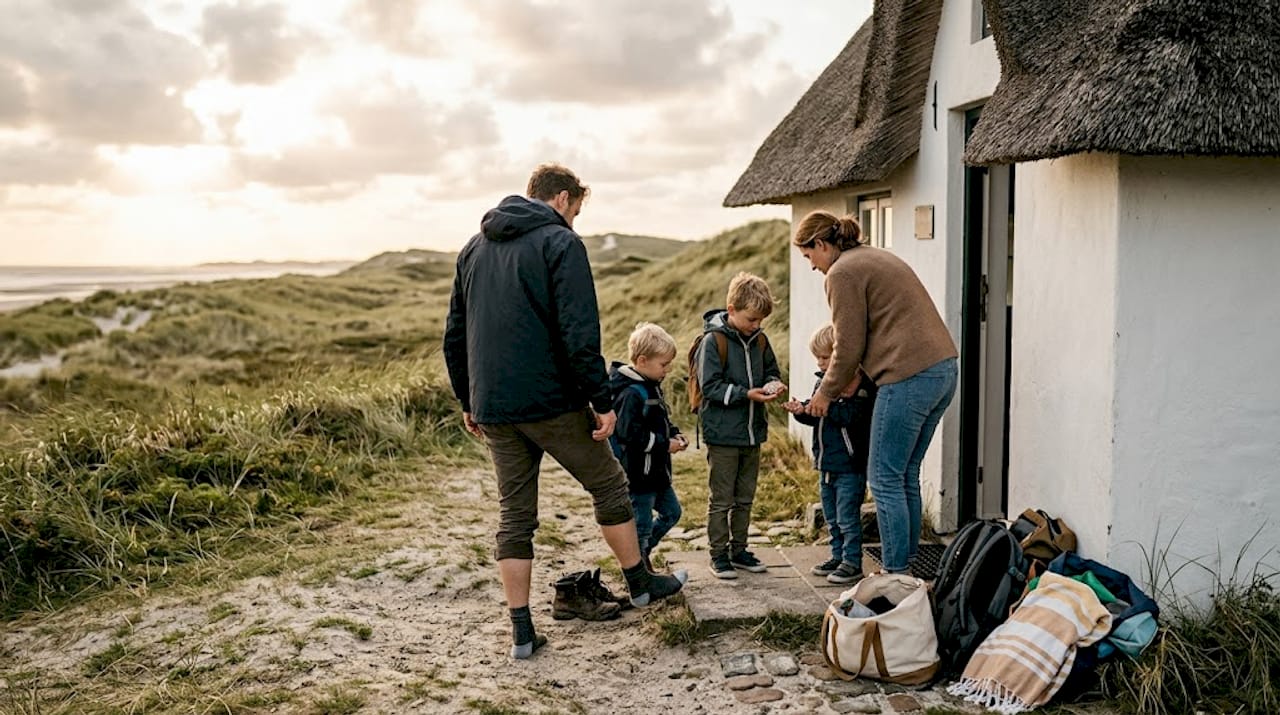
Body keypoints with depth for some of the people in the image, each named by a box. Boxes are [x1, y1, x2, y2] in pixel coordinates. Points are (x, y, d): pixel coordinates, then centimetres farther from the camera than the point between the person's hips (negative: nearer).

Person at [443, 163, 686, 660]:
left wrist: (468, 402, 22)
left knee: (514, 514, 11)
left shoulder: (475, 247, 15)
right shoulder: (560, 242, -6)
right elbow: (579, 334, -16)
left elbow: (455, 334, 17)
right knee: (608, 485, 14)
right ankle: (640, 583, 27)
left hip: (493, 408, 6)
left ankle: (522, 631, 13)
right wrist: (602, 401, -11)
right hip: (551, 401, -6)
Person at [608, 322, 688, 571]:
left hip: (657, 471, 10)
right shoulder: (631, 394, -23)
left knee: (671, 512, 21)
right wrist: (665, 444, -21)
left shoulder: (652, 387, 8)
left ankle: (642, 550, 36)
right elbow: (629, 434, -28)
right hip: (639, 474, -10)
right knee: (642, 524, 2)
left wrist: (674, 434, 4)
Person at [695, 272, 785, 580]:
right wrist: (747, 394, -22)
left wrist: (772, 384, -4)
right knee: (721, 499, 2)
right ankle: (718, 554, 13)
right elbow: (710, 386, -16)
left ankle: (739, 548, 28)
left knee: (745, 497, 15)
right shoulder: (713, 341, -14)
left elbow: (771, 370, 19)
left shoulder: (759, 340, 5)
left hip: (752, 433, 7)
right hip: (722, 435, -6)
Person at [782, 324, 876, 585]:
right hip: (826, 465, 9)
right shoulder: (823, 381, 11)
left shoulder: (860, 384, -15)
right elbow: (816, 417, 15)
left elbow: (851, 416, -26)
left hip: (849, 465, -9)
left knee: (847, 517, -2)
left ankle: (852, 562, 8)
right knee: (831, 517, 17)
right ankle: (838, 556, 29)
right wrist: (802, 410, -4)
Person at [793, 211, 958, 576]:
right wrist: (855, 376, 20)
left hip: (909, 378, -10)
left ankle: (896, 573, 3)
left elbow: (849, 346, -7)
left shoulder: (842, 272, -7)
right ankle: (907, 564, 23)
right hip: (943, 368, 10)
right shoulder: (879, 257, 22)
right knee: (905, 475, 16)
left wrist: (826, 393, 6)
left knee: (885, 479, -1)